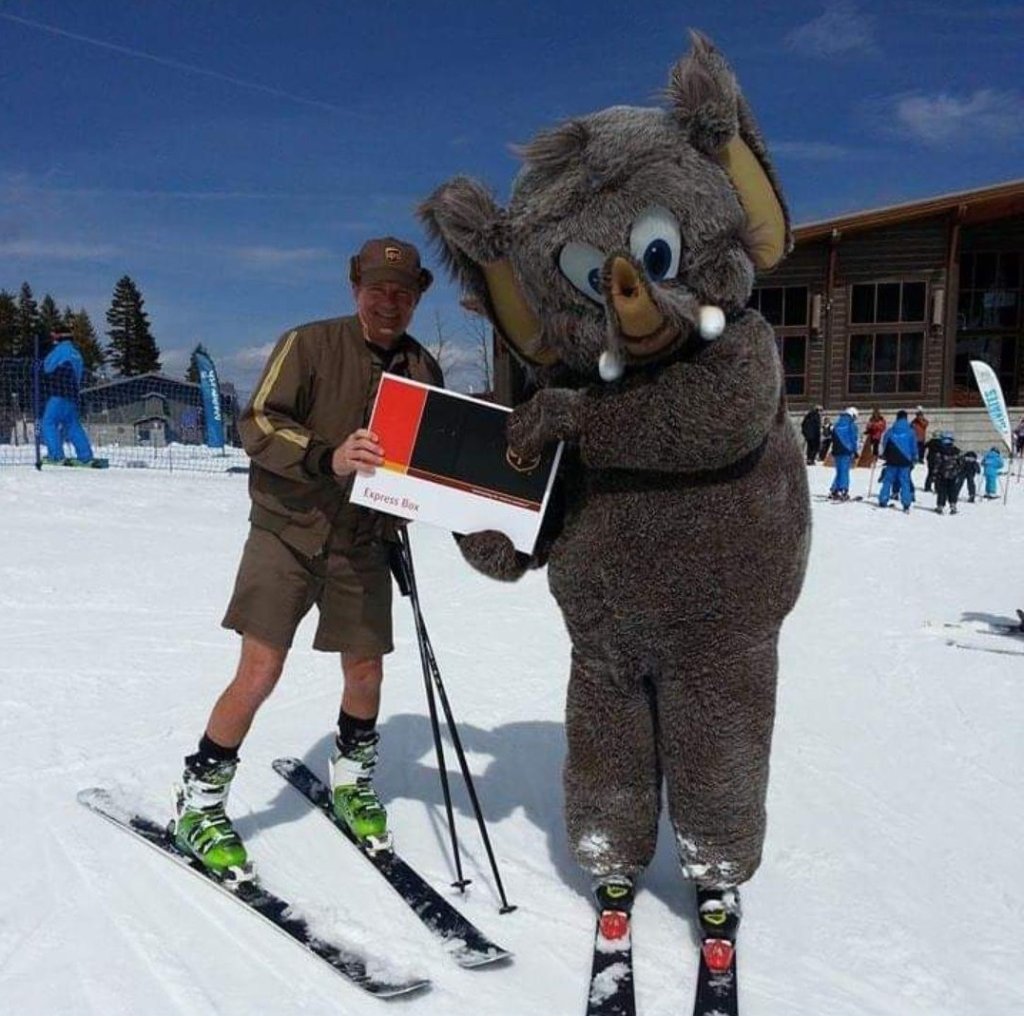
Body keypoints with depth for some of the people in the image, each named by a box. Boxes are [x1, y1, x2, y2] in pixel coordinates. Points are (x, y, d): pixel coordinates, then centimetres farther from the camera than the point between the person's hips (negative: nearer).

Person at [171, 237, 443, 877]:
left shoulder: (424, 370, 6)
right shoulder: (309, 345, -6)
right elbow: (257, 425, -14)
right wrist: (328, 458, -31)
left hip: (364, 543, 4)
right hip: (289, 531, -4)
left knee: (366, 673, 9)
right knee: (260, 673, -8)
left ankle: (353, 780, 36)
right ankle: (198, 804, 13)